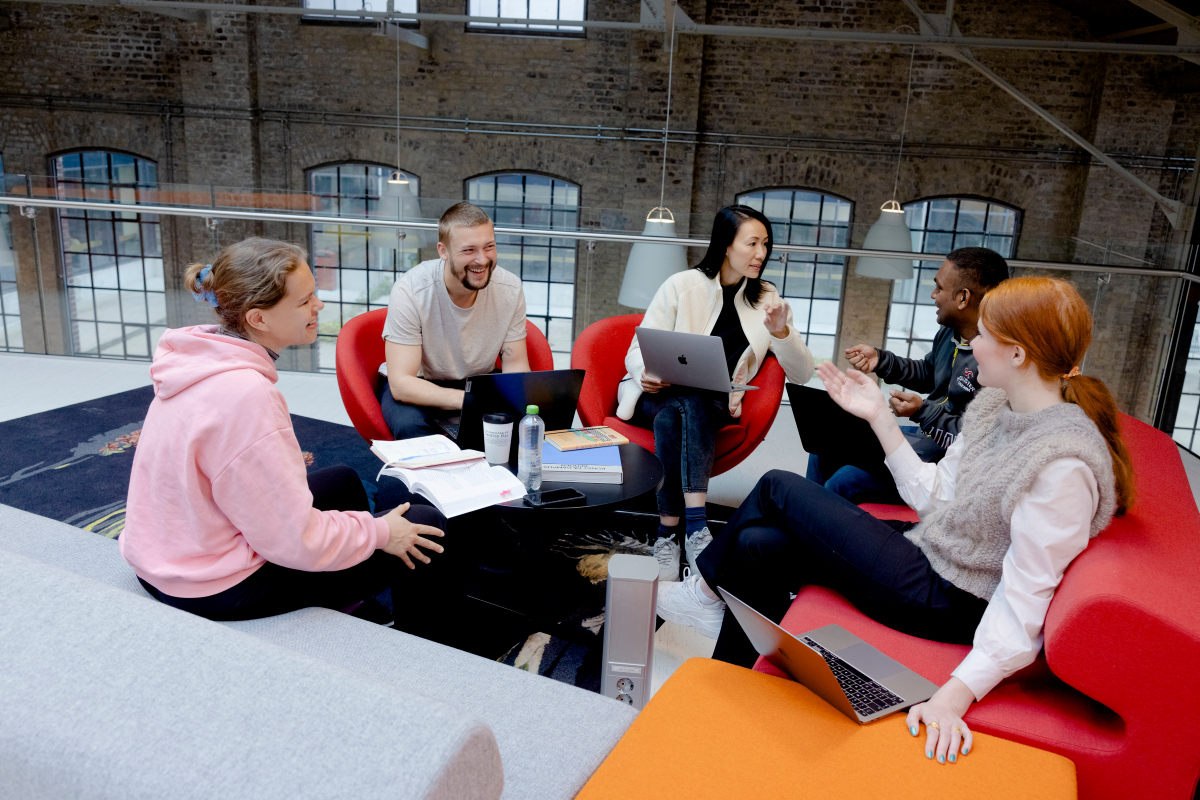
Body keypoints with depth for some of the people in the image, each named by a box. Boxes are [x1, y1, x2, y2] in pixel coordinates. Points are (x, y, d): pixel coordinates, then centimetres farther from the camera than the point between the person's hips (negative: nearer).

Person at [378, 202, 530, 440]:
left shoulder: (510, 288, -14)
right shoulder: (410, 290, -25)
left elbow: (515, 365, -6)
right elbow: (401, 383, -28)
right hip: (418, 386, -3)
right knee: (410, 425, -35)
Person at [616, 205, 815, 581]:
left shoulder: (766, 298, 6)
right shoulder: (682, 286, -4)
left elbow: (802, 374, 3)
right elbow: (639, 349, -3)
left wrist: (781, 332, -15)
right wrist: (646, 375, -27)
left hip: (712, 406, 1)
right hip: (656, 395, -1)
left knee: (675, 417, -35)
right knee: (689, 403, -37)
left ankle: (668, 533, -39)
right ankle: (695, 529, -35)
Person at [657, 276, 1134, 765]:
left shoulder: (1062, 466, -26)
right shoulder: (995, 406, 1)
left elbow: (1025, 601, -27)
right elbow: (935, 498, 5)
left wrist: (956, 694, -33)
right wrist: (879, 415, 3)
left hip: (950, 605, -8)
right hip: (929, 551, 8)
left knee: (779, 487, -4)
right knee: (758, 545, 0)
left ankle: (707, 589, 24)